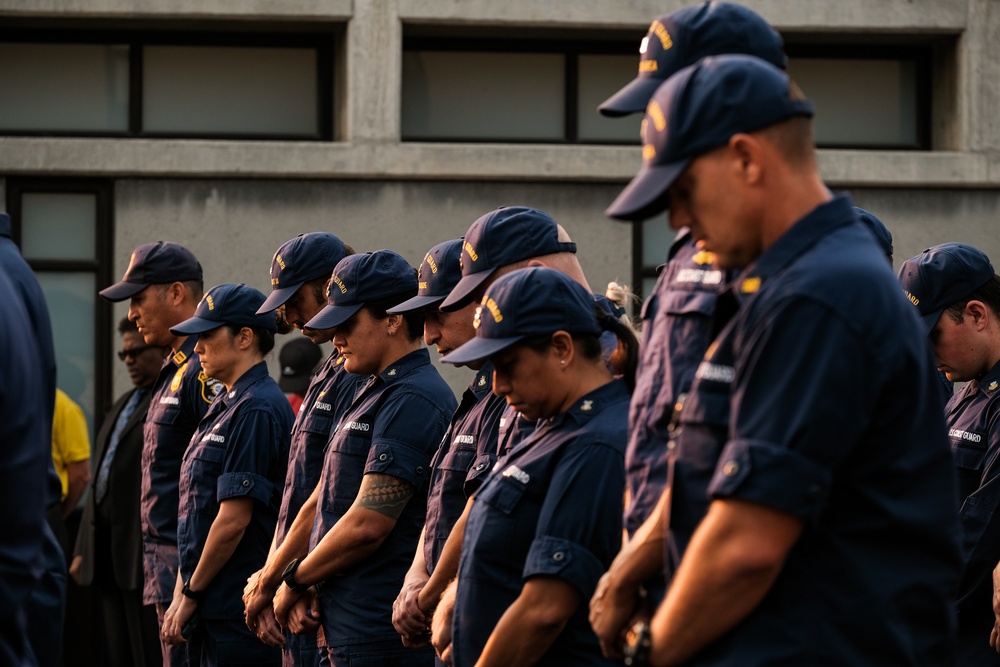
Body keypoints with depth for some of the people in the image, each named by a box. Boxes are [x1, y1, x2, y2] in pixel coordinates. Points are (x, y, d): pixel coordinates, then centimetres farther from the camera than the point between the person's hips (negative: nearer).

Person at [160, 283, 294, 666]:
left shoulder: (257, 411, -14)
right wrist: (181, 593, 13)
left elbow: (234, 519, -18)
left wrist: (190, 594, -9)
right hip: (215, 612, 9)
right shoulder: (225, 407, 17)